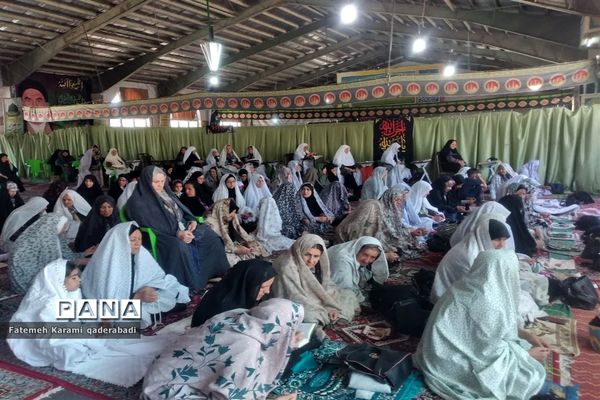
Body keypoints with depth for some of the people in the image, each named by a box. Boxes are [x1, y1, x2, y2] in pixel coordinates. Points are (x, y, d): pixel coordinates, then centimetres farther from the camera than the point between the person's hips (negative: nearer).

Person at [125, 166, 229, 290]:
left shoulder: (165, 192, 13)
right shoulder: (138, 202, -12)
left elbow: (182, 208, 18)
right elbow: (152, 227, -20)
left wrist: (192, 220, -3)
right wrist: (177, 234, -28)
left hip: (182, 227, 8)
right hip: (163, 235, -8)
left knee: (208, 233, -7)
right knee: (180, 246, -38)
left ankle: (220, 272, 2)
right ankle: (192, 285, -26)